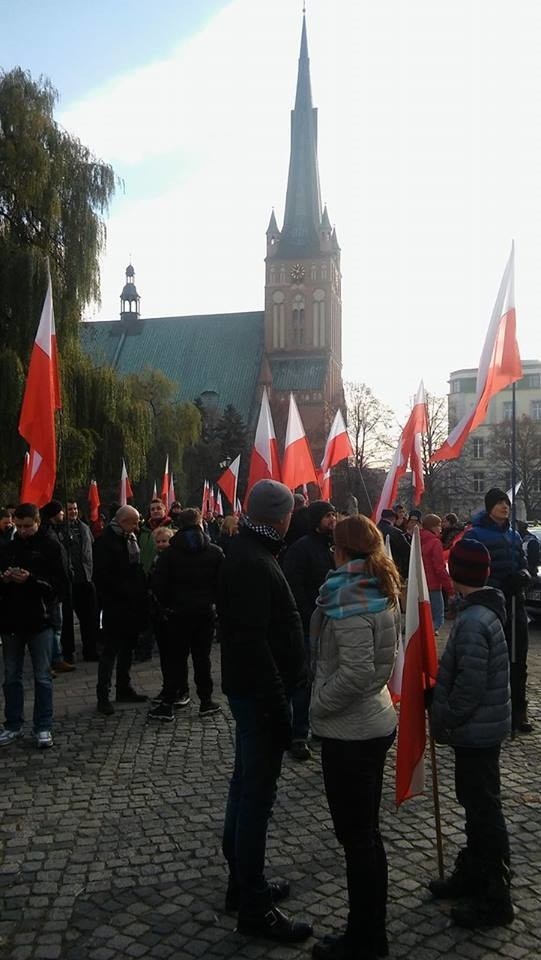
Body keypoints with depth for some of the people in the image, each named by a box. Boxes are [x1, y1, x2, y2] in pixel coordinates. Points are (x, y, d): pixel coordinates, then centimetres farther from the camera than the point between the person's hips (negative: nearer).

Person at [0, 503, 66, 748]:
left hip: (39, 620, -4)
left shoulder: (50, 547, -4)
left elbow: (59, 583, -8)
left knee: (42, 677, 4)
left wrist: (31, 579, -21)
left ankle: (43, 727, 14)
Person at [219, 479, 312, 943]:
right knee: (257, 794, 0)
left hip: (253, 690, 11)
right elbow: (254, 643, -27)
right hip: (261, 693, -11)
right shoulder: (252, 563, -22)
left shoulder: (249, 553, 11)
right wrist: (278, 706, -23)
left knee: (247, 784, 19)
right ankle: (254, 905, 13)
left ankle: (243, 880, 35)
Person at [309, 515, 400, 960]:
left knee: (356, 836, 6)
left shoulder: (348, 598, -20)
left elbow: (356, 672, -27)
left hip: (349, 732, -9)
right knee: (366, 832, 19)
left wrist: (318, 705, -14)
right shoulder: (381, 591, 7)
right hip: (374, 722, 9)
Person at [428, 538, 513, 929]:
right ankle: (472, 875, 36)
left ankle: (495, 899, 17)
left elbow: (470, 684, -26)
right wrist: (447, 717, 16)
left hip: (476, 730, -10)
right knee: (476, 803, 21)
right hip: (483, 726, 10)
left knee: (483, 809, 3)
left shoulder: (472, 621, -25)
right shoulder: (485, 610, 5)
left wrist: (445, 720, -14)